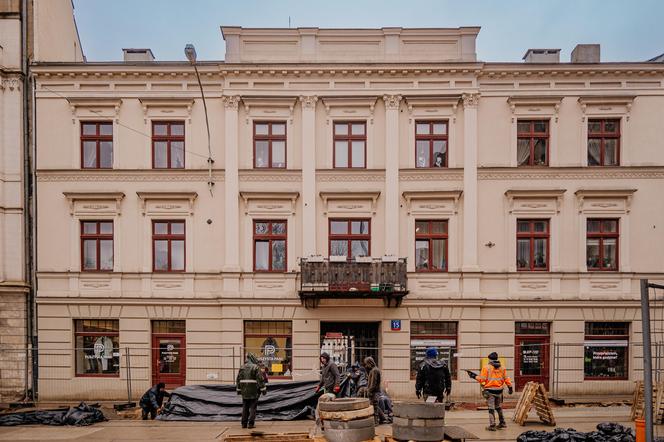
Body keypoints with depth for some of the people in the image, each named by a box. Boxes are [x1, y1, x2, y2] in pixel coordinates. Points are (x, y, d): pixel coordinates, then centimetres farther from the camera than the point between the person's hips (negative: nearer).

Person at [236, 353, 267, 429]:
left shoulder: (242, 368, 9)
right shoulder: (256, 367, -8)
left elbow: (238, 379, 12)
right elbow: (260, 379, -11)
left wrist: (238, 389, 18)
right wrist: (263, 389, -7)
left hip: (244, 391, 5)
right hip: (253, 391, -5)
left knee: (245, 407, 12)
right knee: (252, 407, 1)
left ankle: (244, 423, 13)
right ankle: (250, 423, -3)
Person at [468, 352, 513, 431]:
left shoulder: (486, 368, -8)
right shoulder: (502, 368, 7)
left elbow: (482, 379, -10)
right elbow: (506, 379, 8)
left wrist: (474, 376, 3)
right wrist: (510, 387, 17)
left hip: (490, 391, -5)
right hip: (499, 391, 5)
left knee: (491, 408, 0)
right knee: (499, 407, 21)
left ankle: (492, 425, 1)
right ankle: (502, 422, 27)